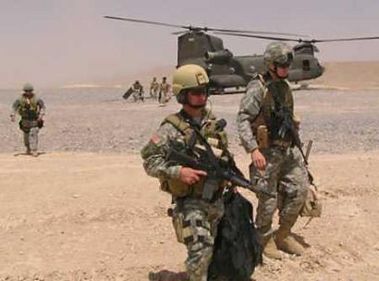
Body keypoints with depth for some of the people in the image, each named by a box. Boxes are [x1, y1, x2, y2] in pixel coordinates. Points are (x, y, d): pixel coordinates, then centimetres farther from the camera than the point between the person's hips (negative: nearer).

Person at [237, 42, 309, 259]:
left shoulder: (285, 87, 11)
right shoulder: (258, 88, -13)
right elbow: (243, 119, -19)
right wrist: (253, 150, -27)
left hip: (288, 150, 7)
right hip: (267, 152, -7)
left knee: (300, 190, 7)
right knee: (268, 201, 1)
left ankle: (283, 235, 24)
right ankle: (265, 241, 21)